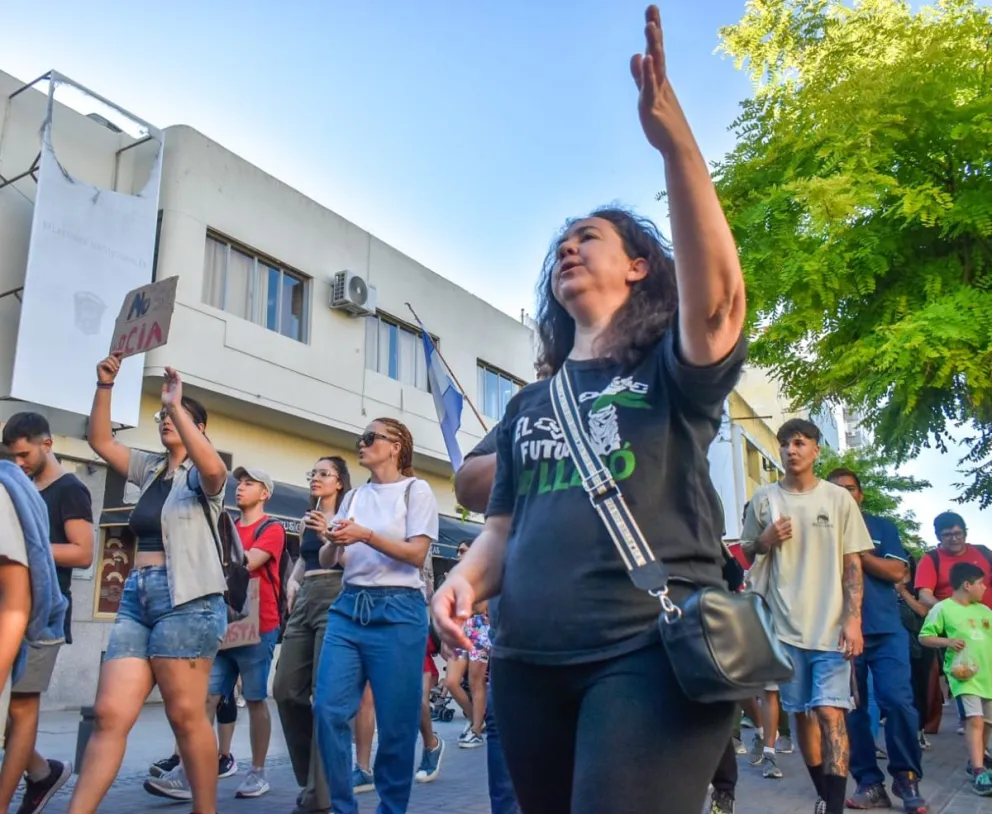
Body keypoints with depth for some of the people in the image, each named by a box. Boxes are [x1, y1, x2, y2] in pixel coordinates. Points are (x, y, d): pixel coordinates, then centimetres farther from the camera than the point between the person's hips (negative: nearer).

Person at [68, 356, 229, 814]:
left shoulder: (199, 475, 0)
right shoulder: (151, 469, 20)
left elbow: (214, 469, -24)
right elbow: (100, 441, 18)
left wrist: (176, 405, -24)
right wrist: (105, 386, 6)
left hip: (186, 599, -6)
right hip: (136, 598, 6)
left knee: (186, 716, -3)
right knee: (109, 715, 0)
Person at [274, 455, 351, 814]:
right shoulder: (306, 520, 20)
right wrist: (293, 579, 14)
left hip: (334, 600, -7)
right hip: (304, 601, 7)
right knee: (286, 690, 4)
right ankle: (311, 776, 20)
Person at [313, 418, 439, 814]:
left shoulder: (415, 490, 1)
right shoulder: (354, 497, 16)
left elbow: (417, 554, -8)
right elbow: (328, 561, 14)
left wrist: (366, 535, -19)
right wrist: (331, 540, -9)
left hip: (397, 610, -5)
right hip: (349, 607, 5)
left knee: (395, 720, 0)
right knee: (328, 708, -3)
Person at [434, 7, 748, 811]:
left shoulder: (673, 370, 3)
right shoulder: (529, 402, 17)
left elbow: (718, 296, -19)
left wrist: (674, 140, -28)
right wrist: (465, 578, -3)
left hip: (650, 650, -5)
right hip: (531, 662, 6)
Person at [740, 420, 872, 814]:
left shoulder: (839, 498, 1)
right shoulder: (763, 499, 4)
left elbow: (853, 564, 1)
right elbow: (747, 553, 14)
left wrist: (853, 620, -6)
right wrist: (766, 540, -8)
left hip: (831, 625, -2)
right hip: (785, 624, 2)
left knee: (830, 711, -10)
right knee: (801, 712, 9)